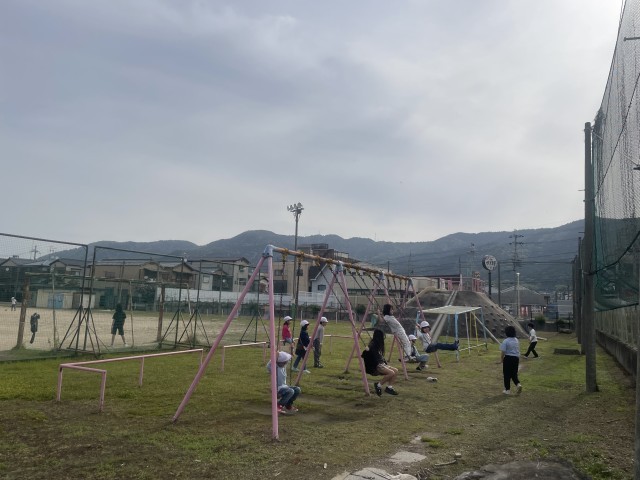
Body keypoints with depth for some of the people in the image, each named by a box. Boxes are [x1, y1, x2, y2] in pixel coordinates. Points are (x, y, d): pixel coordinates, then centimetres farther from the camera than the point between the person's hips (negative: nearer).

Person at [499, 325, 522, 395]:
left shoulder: (505, 341, -16)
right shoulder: (516, 340, 5)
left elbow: (503, 351, -16)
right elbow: (518, 350, 14)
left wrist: (501, 359, -1)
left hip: (508, 358, -6)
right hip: (516, 358, 6)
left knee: (507, 374, 5)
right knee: (514, 373, 18)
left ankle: (507, 389, 11)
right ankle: (518, 384, -5)